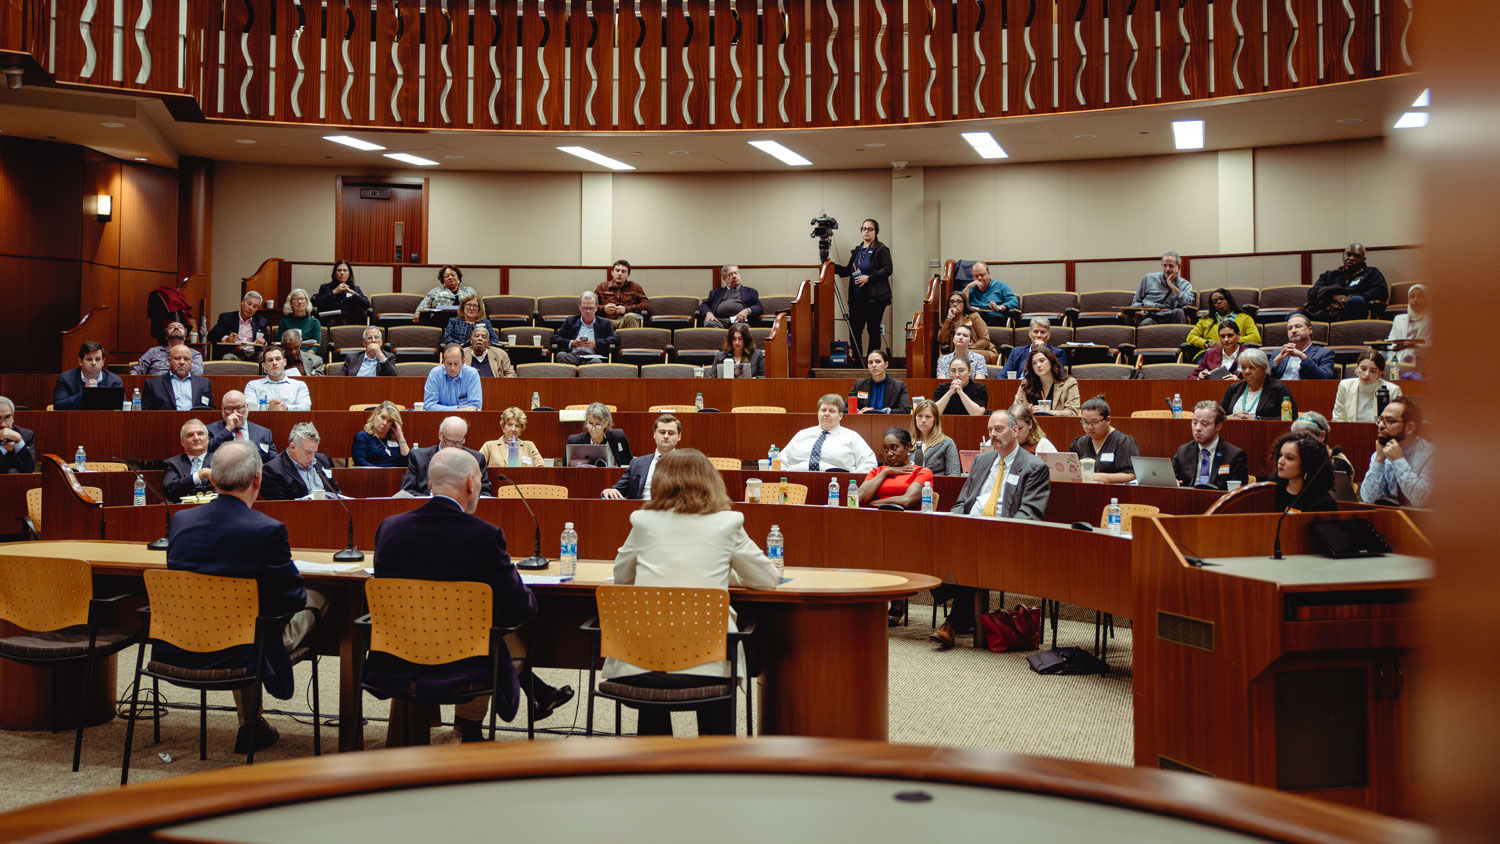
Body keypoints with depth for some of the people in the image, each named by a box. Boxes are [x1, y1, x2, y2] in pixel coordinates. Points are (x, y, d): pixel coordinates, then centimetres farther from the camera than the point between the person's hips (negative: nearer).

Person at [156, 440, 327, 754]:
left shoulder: (181, 520, -1)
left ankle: (251, 726, 40)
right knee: (315, 599, 16)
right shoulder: (268, 531, -18)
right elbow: (292, 599, -10)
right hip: (230, 655, -6)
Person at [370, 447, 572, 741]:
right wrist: (530, 598, 14)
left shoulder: (389, 527, -4)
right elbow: (519, 608, -10)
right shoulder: (484, 535, -17)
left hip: (395, 668, 5)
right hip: (460, 667, -5)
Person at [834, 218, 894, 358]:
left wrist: (869, 278, -19)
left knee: (873, 330, 0)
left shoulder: (881, 249, -3)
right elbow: (849, 270, 22)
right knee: (854, 330, 3)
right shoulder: (857, 250, 18)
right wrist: (833, 267, 7)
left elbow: (887, 269, -12)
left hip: (875, 298, -6)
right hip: (857, 298, 6)